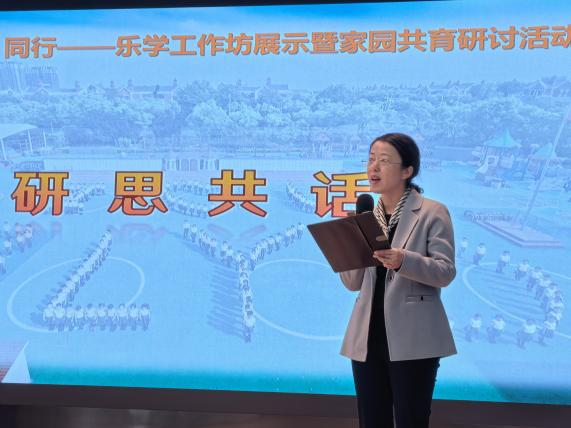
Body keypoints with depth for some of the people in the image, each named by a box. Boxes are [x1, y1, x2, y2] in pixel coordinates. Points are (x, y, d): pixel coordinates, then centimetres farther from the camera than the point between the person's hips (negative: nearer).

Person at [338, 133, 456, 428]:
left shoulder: (432, 213, -3)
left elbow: (446, 271, -11)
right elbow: (353, 283, 10)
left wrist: (404, 261, -28)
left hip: (412, 340, -5)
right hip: (368, 339, 5)